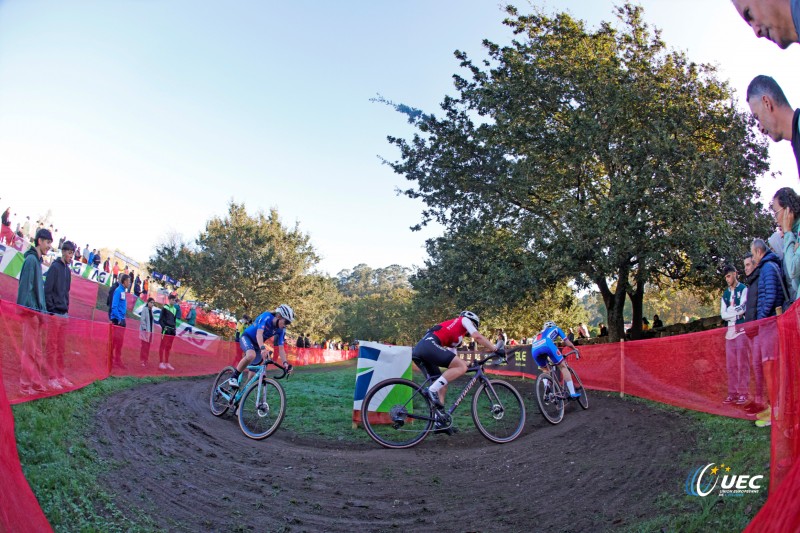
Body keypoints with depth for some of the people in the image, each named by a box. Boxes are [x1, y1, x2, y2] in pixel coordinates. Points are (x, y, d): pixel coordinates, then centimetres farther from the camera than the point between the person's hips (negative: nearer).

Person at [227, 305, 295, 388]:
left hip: (257, 344, 7)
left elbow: (281, 348, -15)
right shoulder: (266, 317, -28)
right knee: (251, 355, -35)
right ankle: (234, 377, -20)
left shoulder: (281, 330, -13)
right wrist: (262, 348, -59)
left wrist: (285, 362, -31)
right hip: (246, 337, -7)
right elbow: (259, 334, -41)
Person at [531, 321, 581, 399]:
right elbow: (567, 343, 37)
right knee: (563, 366, 10)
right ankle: (572, 393, 3)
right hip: (546, 345, -4)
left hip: (534, 350, 4)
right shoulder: (556, 328, 37)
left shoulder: (540, 333, 46)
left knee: (544, 369, 29)